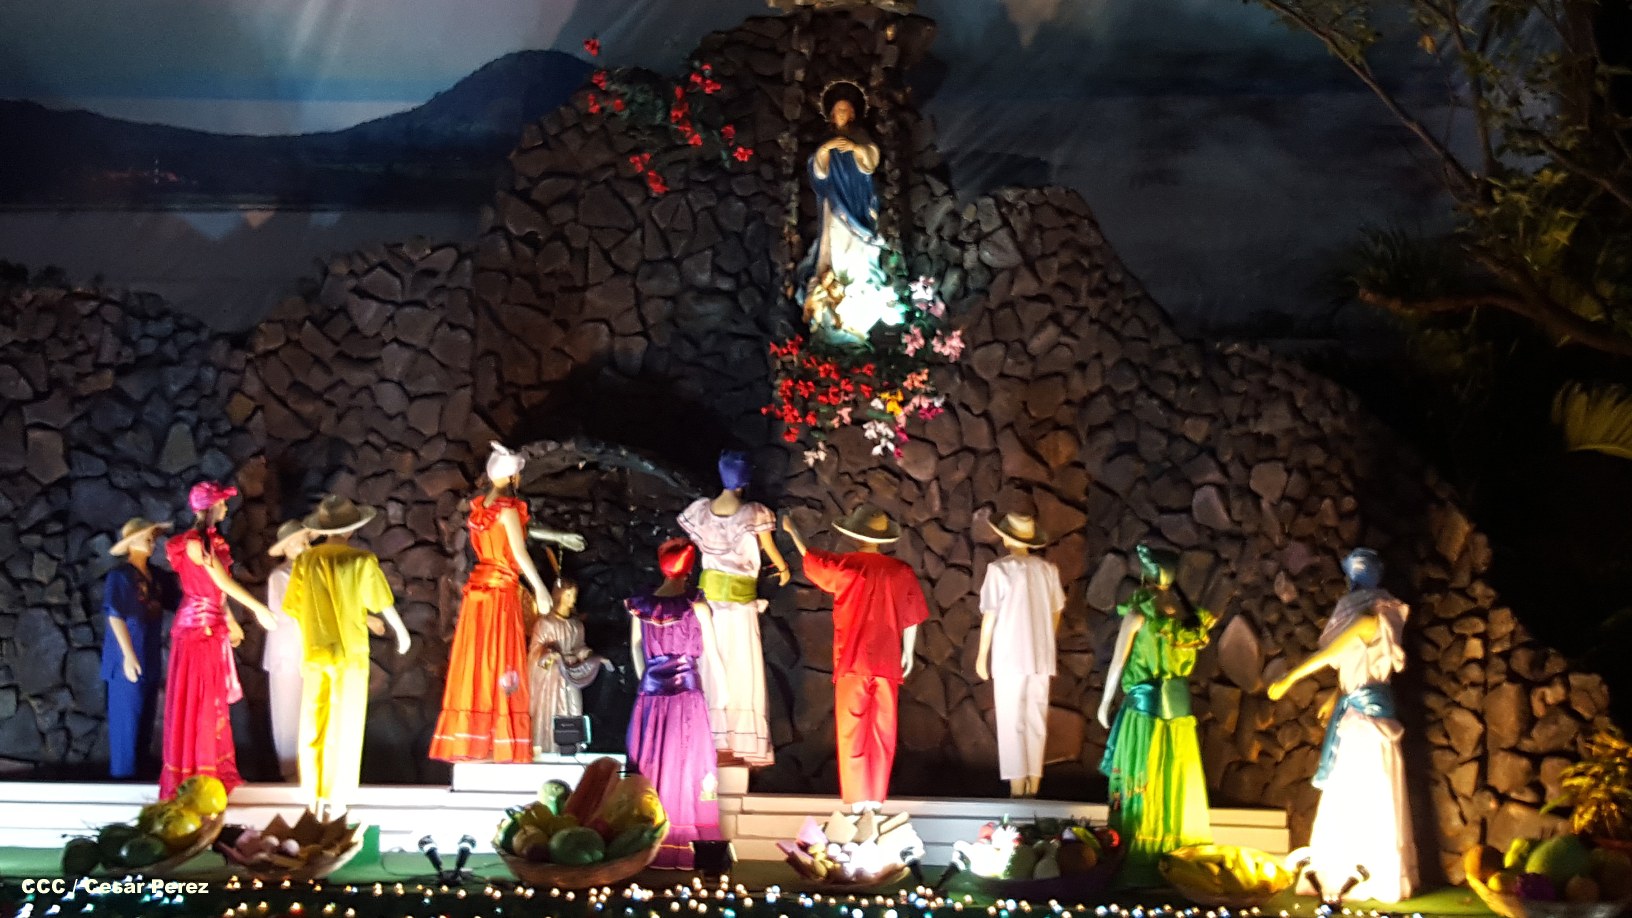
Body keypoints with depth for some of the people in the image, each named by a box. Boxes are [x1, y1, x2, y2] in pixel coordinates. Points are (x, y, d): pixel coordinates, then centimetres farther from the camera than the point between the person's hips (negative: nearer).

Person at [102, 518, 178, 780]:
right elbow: (115, 617, -18)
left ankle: (140, 771, 23)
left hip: (151, 657, 7)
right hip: (129, 657, -7)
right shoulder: (120, 575, -11)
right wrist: (128, 655, -23)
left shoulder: (157, 575, 10)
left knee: (146, 718, 13)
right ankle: (123, 774, 6)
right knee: (126, 717, -2)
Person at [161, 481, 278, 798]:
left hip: (213, 627, 9)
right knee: (195, 701, -2)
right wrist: (260, 610, -13)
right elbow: (224, 583, -17)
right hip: (197, 626, -9)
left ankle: (213, 770, 23)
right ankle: (192, 778, 5)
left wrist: (230, 621, 19)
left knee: (212, 701, 14)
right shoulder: (194, 543, -17)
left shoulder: (212, 541, 10)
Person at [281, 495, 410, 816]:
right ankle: (335, 800, 9)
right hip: (349, 654, -2)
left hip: (314, 654, 2)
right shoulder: (362, 560, -9)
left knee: (312, 728, 12)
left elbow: (296, 609, 3)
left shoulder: (305, 560, -2)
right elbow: (383, 604, -4)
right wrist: (401, 632, 13)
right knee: (343, 729, 6)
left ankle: (313, 798, 16)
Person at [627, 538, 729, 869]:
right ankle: (685, 846, 1)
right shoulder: (695, 605, -7)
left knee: (650, 767, 9)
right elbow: (712, 652, -1)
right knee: (686, 767, 1)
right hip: (687, 694, -3)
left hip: (650, 695, 3)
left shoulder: (641, 605, 3)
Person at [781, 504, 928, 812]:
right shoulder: (901, 571, -1)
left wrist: (792, 531, 26)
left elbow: (811, 559, 10)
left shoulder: (846, 566, -7)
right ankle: (876, 798, 13)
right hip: (887, 663, 2)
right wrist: (908, 652, 18)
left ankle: (858, 799, 2)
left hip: (852, 661, -2)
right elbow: (911, 619, 5)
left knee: (852, 731, 3)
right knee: (882, 732, 9)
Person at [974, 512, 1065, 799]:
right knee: (1036, 720, 10)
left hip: (1010, 656, -4)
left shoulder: (1000, 569, -9)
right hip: (1042, 656, 4)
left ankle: (1017, 784, -1)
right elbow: (1056, 612, 11)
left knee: (1011, 721, 1)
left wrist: (982, 654, 1)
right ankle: (1033, 782, 13)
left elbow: (990, 615, -7)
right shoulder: (1048, 569, 3)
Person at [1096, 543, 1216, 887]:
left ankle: (1138, 858, 4)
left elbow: (1119, 660, -5)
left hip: (1144, 701, -5)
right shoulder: (1188, 611, 3)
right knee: (1176, 778, 11)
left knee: (1141, 781, 2)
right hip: (1179, 702, 5)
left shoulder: (1139, 611, -10)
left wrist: (1105, 702, 4)